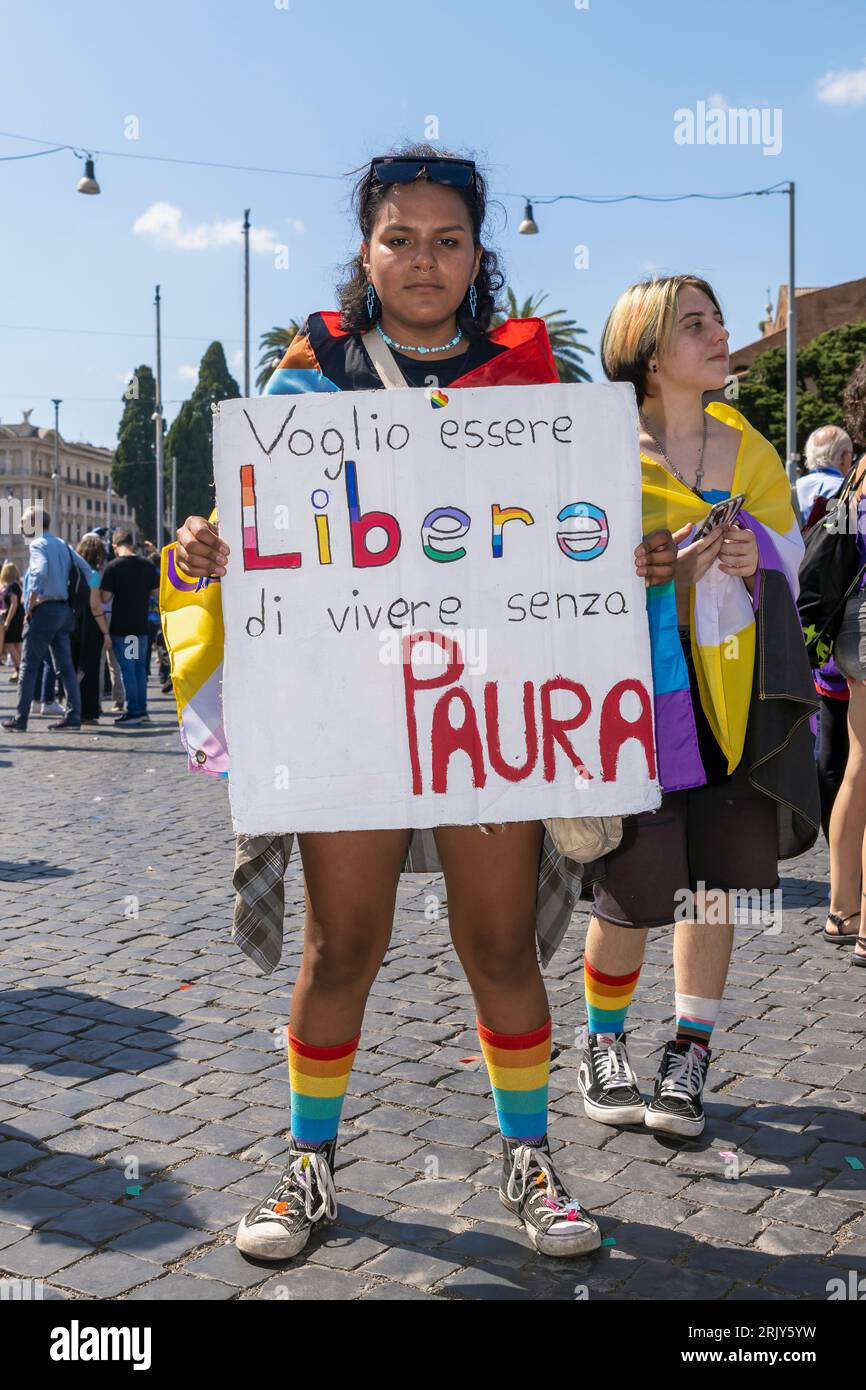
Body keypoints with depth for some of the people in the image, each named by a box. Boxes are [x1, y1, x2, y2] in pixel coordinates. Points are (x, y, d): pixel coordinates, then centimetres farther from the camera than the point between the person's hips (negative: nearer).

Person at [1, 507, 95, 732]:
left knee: (29, 666, -2)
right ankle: (73, 715, 4)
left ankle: (20, 719, 0)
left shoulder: (38, 544, -9)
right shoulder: (62, 545, 15)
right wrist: (76, 598, 13)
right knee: (65, 665, 8)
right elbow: (85, 570, 15)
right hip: (64, 610, 8)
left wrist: (30, 603, -18)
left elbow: (40, 572, -26)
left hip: (45, 609, -8)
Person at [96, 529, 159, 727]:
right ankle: (142, 710, 15)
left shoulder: (113, 566, -11)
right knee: (140, 667, 13)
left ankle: (134, 711, 0)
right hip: (142, 625, 5)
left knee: (127, 668, 0)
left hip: (121, 627, -4)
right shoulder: (147, 565, 2)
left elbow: (105, 598, -13)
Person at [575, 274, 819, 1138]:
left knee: (715, 875, 3)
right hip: (637, 696, -4)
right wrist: (661, 570, -22)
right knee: (632, 888, -3)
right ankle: (603, 1046, 22)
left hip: (730, 696, 4)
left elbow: (788, 553, 15)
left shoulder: (748, 449, 10)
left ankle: (688, 1055, 18)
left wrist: (758, 557, -8)